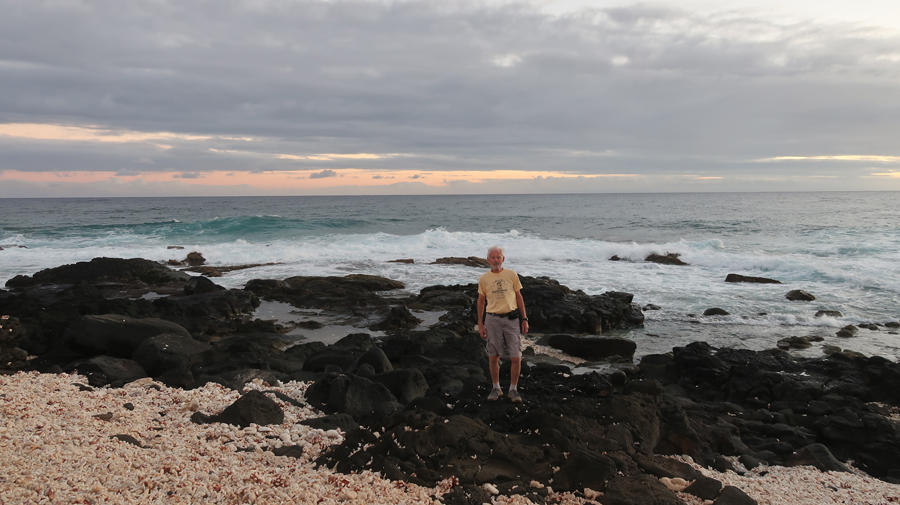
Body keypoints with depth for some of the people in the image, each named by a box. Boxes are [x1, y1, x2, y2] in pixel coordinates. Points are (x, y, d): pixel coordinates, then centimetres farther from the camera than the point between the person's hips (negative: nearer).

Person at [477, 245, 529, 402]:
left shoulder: (512, 275, 3)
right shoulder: (484, 278, 4)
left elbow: (519, 297, 9)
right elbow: (481, 301, 11)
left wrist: (524, 319, 5)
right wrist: (480, 324, 7)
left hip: (511, 318, 0)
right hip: (492, 319, 0)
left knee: (516, 357, -3)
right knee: (493, 357, 7)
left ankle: (513, 389, 13)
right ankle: (496, 388, 24)